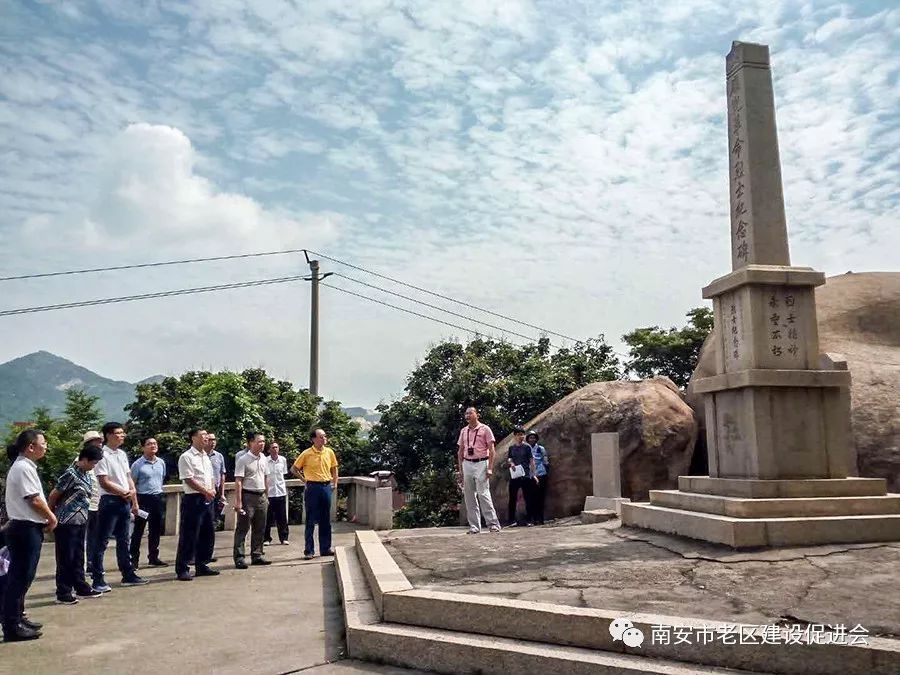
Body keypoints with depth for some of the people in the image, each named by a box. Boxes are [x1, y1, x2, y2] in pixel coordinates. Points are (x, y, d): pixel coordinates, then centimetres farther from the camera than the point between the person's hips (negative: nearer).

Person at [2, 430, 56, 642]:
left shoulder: (24, 466, 14)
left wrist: (45, 519, 7)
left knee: (21, 577, 17)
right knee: (20, 578, -4)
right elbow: (34, 500, -19)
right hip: (25, 529, -10)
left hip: (26, 528, 10)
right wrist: (52, 518, -5)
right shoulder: (23, 468, -17)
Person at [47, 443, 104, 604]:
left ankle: (81, 587, 24)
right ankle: (63, 593, 10)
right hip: (66, 522, -8)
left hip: (80, 521, 8)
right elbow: (53, 495, -11)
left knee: (78, 557, 15)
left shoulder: (88, 475, 6)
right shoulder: (71, 474, -17)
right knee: (66, 558, 1)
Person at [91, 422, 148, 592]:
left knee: (124, 540, 15)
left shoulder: (122, 454, 12)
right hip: (110, 501, -8)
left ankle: (128, 575, 23)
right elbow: (104, 483, -15)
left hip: (125, 502, 8)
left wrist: (134, 502, 12)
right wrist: (125, 493, -12)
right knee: (102, 542, -2)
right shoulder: (102, 455, -11)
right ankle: (98, 579, 4)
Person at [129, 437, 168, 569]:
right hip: (143, 498, -5)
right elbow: (132, 484, -8)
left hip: (157, 498, 5)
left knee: (156, 529, 12)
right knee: (138, 530, 1)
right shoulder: (138, 464, -9)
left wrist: (159, 492, 14)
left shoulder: (161, 463, 7)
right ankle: (134, 559, 9)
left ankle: (153, 557, 23)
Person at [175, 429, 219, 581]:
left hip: (207, 499, 8)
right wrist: (206, 491, -15)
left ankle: (202, 565, 23)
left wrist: (212, 490, 1)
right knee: (189, 535, -5)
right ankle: (182, 569, 4)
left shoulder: (206, 457, 16)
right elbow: (188, 480, -15)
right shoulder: (186, 457, -9)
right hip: (193, 499, -8)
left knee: (207, 533, 12)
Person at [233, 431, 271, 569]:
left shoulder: (264, 459, 9)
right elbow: (238, 481, -14)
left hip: (261, 496, 7)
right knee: (242, 528, -1)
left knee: (259, 529, 12)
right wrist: (238, 501, -18)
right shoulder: (243, 460, -11)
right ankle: (239, 557, 5)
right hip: (248, 496, -7)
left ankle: (256, 556, 21)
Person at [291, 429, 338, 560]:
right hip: (313, 488, -4)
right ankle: (309, 550, 9)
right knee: (311, 520, 2)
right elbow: (294, 469, 2)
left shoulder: (329, 452, 3)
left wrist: (335, 483, 11)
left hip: (326, 487, 4)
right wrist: (304, 480, 1)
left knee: (325, 520, 10)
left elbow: (334, 469, 18)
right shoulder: (307, 454, -8)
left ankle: (325, 548, 19)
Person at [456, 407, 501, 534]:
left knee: (483, 494, -11)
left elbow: (491, 450, -4)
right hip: (467, 464, 5)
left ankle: (493, 523, -5)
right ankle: (474, 526, 9)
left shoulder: (485, 429, -1)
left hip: (481, 463, -5)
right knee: (469, 496, 3)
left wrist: (490, 468, -12)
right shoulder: (463, 431, 14)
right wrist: (460, 469, 10)